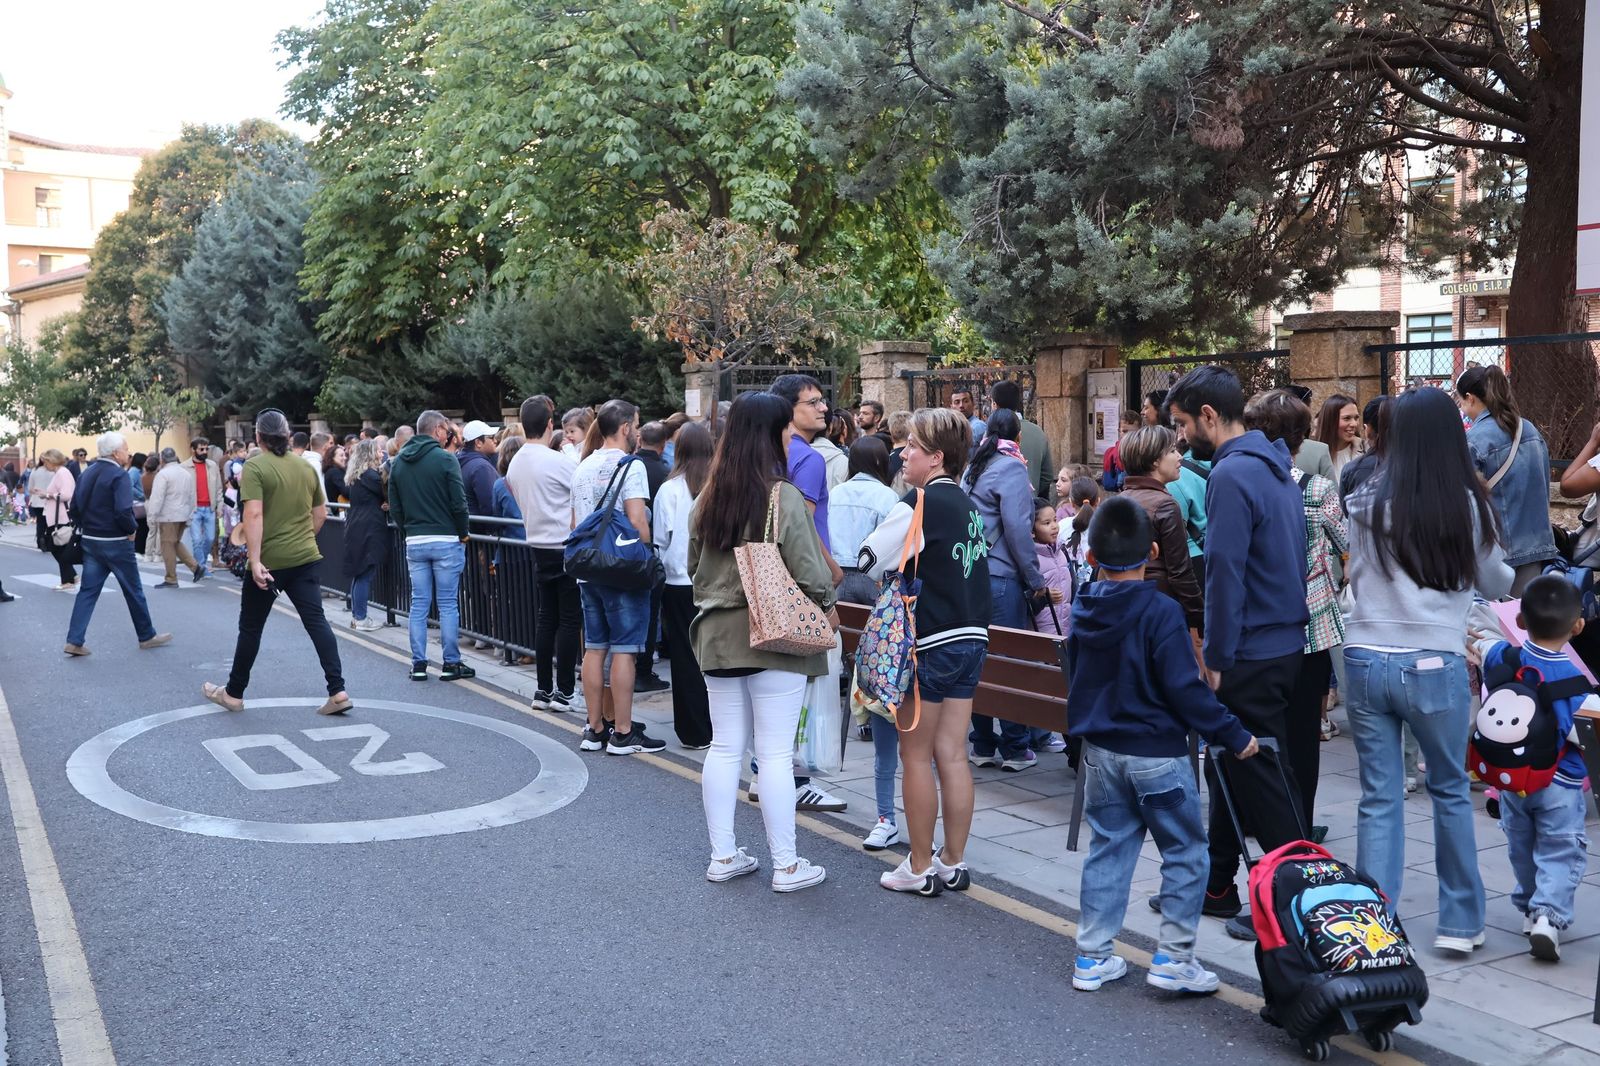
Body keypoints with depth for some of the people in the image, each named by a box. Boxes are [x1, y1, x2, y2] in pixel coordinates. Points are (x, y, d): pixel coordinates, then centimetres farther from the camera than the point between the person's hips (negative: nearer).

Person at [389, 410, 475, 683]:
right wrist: (463, 534, 2)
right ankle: (451, 663, 4)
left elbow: (394, 507, 10)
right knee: (448, 604, 1)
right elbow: (459, 503, -11)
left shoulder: (398, 461, 8)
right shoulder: (445, 459, -9)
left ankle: (418, 664, 10)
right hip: (446, 540, -5)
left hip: (414, 542, 5)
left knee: (419, 604, 8)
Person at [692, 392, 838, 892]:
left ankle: (723, 856, 20)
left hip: (717, 635, 6)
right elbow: (809, 570, -13)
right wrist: (826, 608, 5)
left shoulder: (707, 498, 5)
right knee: (775, 753, -1)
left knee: (724, 747, 12)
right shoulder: (783, 497, -14)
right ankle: (786, 865, 8)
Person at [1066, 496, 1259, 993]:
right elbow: (1183, 687, -18)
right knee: (1186, 852, 7)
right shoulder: (1160, 611, -17)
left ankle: (1092, 958, 17)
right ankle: (1173, 958, 7)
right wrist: (1232, 734, -10)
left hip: (1100, 751, 6)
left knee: (1107, 850, 14)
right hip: (1157, 752, -6)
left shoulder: (1082, 612, 3)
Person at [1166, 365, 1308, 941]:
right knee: (1230, 765, 18)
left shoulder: (1233, 473, -18)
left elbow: (1225, 571, -22)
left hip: (1252, 654, -10)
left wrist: (1217, 657, -16)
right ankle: (1216, 884, 28)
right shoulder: (1273, 464, 12)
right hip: (1283, 640, 10)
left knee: (1259, 777, 0)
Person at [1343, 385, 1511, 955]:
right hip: (1435, 666, -1)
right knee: (1450, 790, 18)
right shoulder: (1469, 506, -5)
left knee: (1379, 798, 9)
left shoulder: (1367, 503, -2)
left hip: (1366, 661, 1)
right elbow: (1495, 585, 10)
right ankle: (1460, 922, 26)